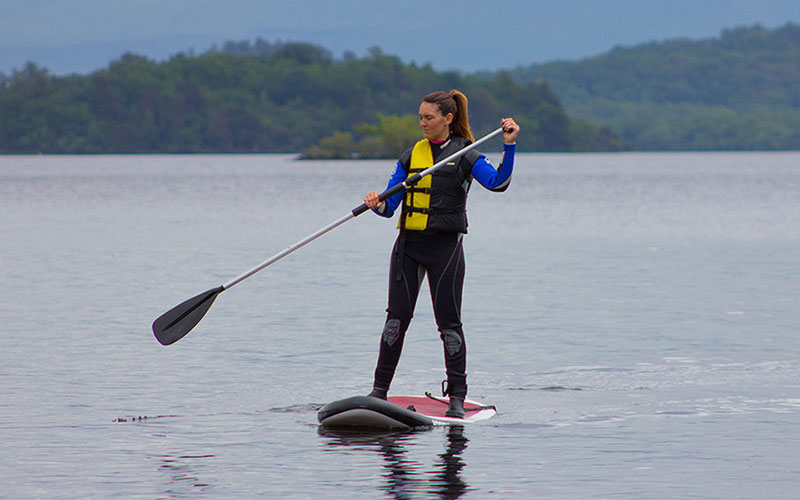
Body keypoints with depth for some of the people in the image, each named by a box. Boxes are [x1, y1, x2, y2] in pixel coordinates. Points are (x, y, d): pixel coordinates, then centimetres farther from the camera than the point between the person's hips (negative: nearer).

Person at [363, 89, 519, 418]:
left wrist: (509, 147, -27)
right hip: (409, 243, 3)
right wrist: (377, 205, -15)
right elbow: (390, 205, 7)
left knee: (448, 321, -2)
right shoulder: (411, 156, 11)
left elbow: (498, 183, -17)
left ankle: (456, 397, 3)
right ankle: (380, 389, 9)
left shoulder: (464, 155, 0)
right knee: (397, 316, 1)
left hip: (445, 246, -3)